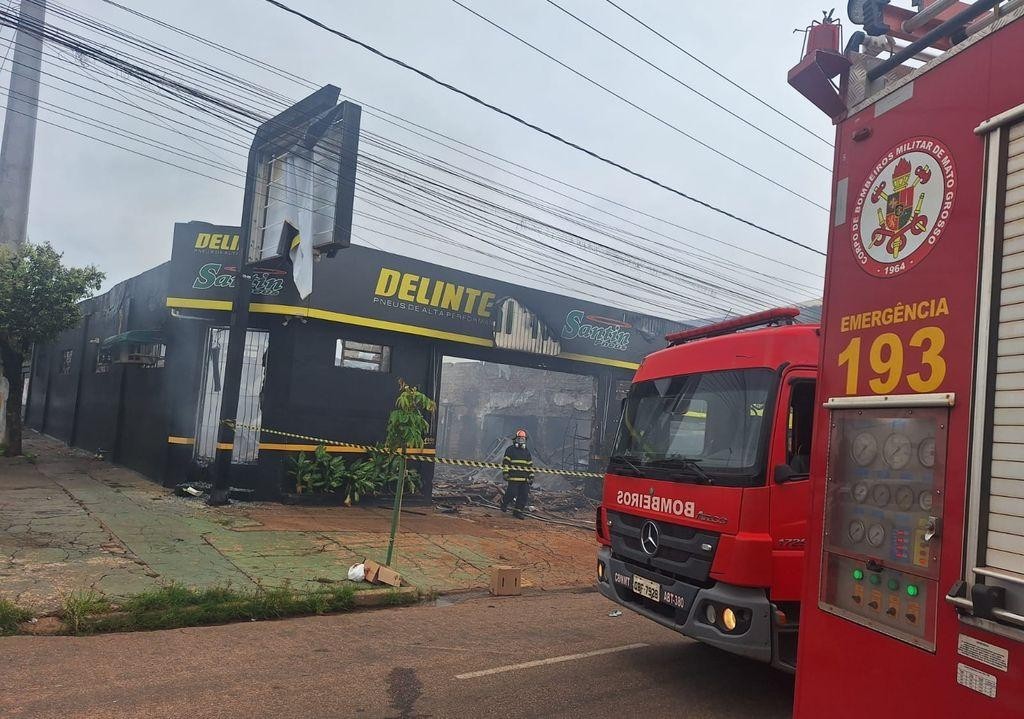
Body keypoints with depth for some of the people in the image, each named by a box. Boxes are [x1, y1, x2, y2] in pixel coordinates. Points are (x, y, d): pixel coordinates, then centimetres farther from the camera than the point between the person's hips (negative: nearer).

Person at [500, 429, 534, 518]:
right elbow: (505, 462, -1)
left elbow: (530, 465, 20)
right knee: (512, 494, -8)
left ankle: (517, 511, 13)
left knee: (523, 495, 1)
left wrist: (531, 476, 14)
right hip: (513, 478, -5)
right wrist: (505, 473, -10)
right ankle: (504, 502, 21)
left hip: (524, 479, 5)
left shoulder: (527, 451, 17)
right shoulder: (510, 450, 2)